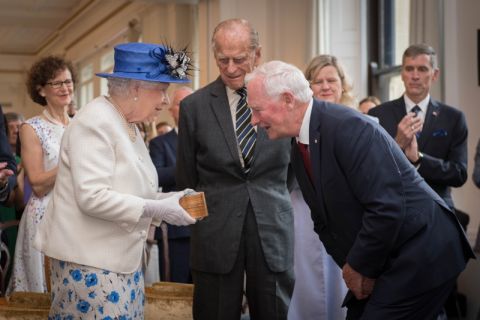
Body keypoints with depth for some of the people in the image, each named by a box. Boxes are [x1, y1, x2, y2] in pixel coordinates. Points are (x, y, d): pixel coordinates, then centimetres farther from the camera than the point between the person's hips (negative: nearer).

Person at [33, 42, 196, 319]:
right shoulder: (95, 122, -15)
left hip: (123, 260, 9)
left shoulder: (129, 126, 13)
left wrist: (167, 201, 0)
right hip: (90, 264, -9)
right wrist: (155, 209, -21)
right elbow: (92, 197, -23)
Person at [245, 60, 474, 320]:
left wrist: (358, 267, -15)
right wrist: (349, 266, 0)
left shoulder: (349, 128, -22)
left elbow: (387, 209, -27)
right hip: (381, 260, 8)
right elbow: (324, 220, 14)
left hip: (420, 255, -8)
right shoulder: (299, 152, 7)